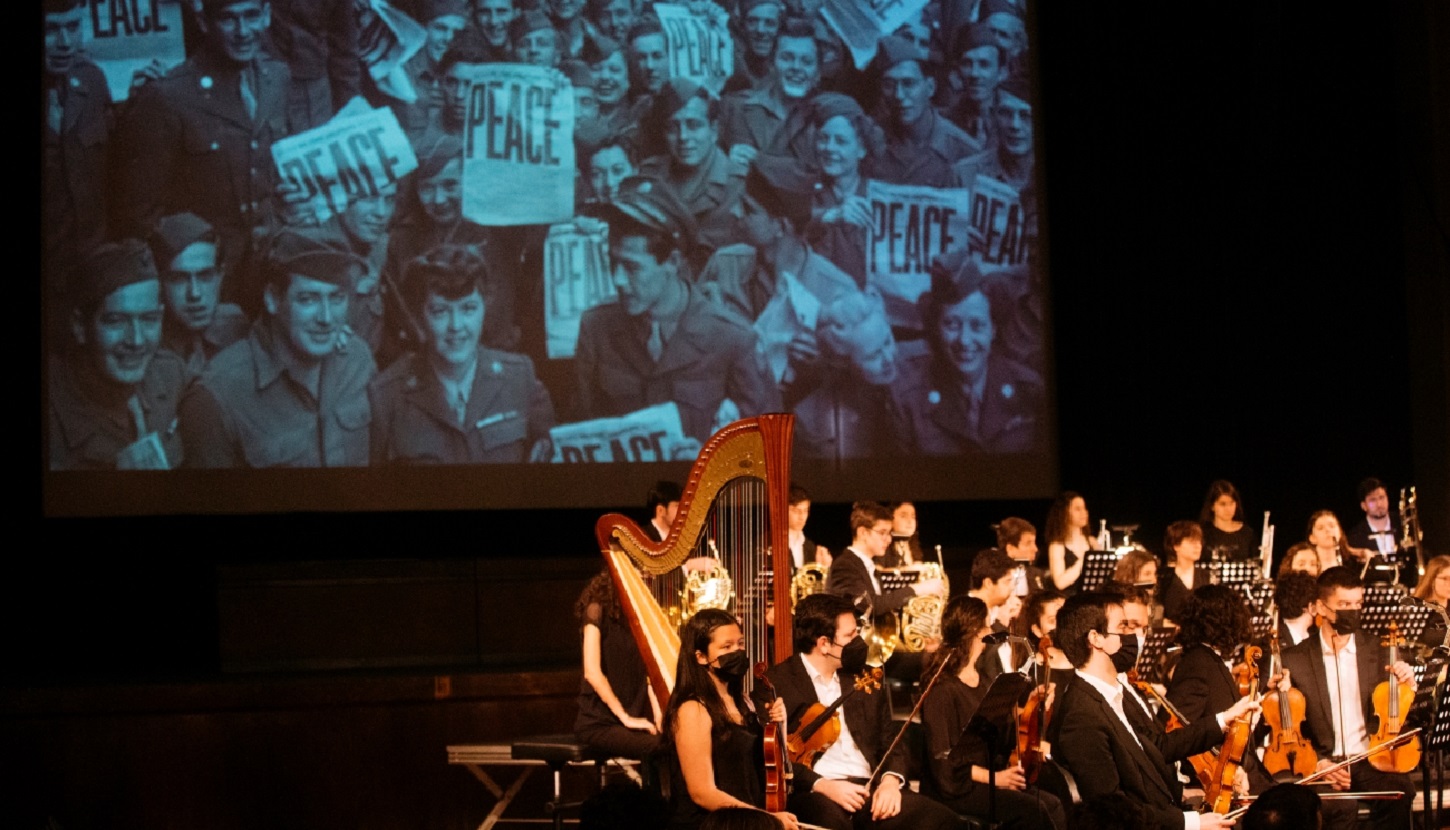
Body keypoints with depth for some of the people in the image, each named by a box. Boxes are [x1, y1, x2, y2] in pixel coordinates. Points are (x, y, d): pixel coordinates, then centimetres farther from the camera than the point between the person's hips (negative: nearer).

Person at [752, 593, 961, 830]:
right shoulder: (776, 684, 2)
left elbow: (890, 741, 18)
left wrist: (890, 779, -4)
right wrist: (822, 785, -19)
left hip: (871, 791, 6)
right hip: (813, 793, -5)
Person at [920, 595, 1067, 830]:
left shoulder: (982, 680, 15)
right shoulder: (941, 689, -11)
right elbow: (941, 758, -14)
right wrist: (993, 777, -16)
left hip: (994, 774, 8)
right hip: (955, 786, -8)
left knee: (1052, 804, -17)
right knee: (1032, 809, -27)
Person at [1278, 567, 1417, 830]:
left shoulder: (1380, 651, 11)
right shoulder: (1294, 660, 5)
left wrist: (1408, 685, -6)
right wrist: (1317, 762, -10)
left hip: (1373, 761, 2)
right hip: (1323, 764, -2)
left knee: (1399, 793, -31)